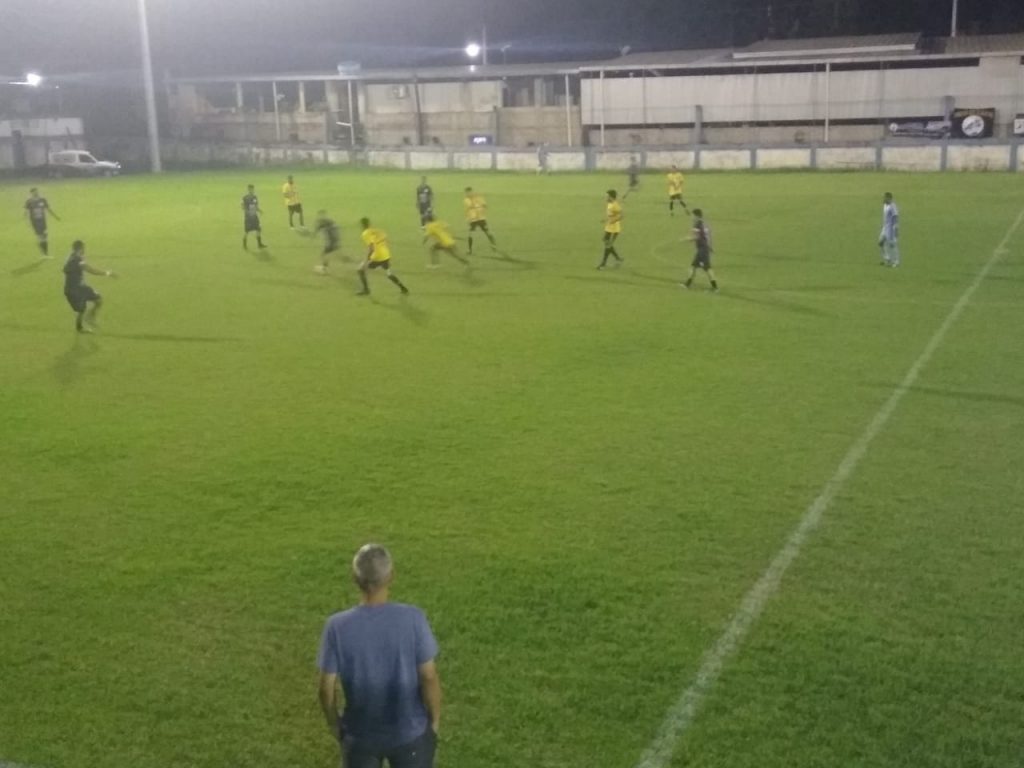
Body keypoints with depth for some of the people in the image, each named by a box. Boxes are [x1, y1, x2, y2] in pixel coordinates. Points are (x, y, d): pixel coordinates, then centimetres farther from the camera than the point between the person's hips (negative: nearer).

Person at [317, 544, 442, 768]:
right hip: (410, 731, -1)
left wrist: (333, 723, 9)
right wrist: (434, 718, 3)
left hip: (360, 735, 1)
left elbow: (327, 686, -9)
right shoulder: (412, 618, -20)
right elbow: (429, 677, -14)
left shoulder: (337, 626, -17)